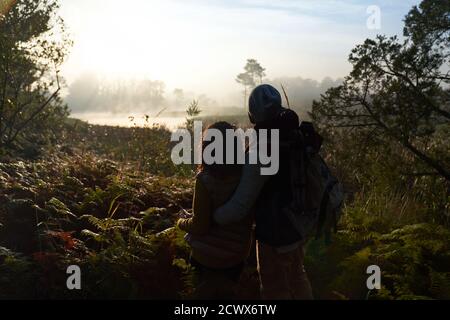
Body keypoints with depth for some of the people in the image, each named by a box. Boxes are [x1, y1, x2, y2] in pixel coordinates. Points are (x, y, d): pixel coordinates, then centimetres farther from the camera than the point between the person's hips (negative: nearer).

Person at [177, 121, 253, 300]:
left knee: (206, 293, 19)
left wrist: (182, 223, -1)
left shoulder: (206, 180, -24)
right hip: (239, 252, 4)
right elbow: (250, 216, -1)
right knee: (228, 293, 25)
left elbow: (200, 226, -19)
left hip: (210, 255, -4)